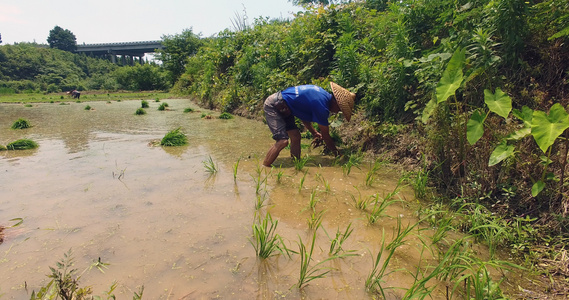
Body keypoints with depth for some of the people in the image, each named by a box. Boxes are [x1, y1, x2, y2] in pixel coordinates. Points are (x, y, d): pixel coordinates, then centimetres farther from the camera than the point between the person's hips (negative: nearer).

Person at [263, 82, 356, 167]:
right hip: (273, 105, -10)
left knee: (296, 137, 6)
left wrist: (314, 132, 13)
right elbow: (326, 136, -12)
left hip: (282, 108, 10)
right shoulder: (322, 107, -23)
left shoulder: (322, 94, 4)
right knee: (282, 141, -18)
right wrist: (338, 154, 0)